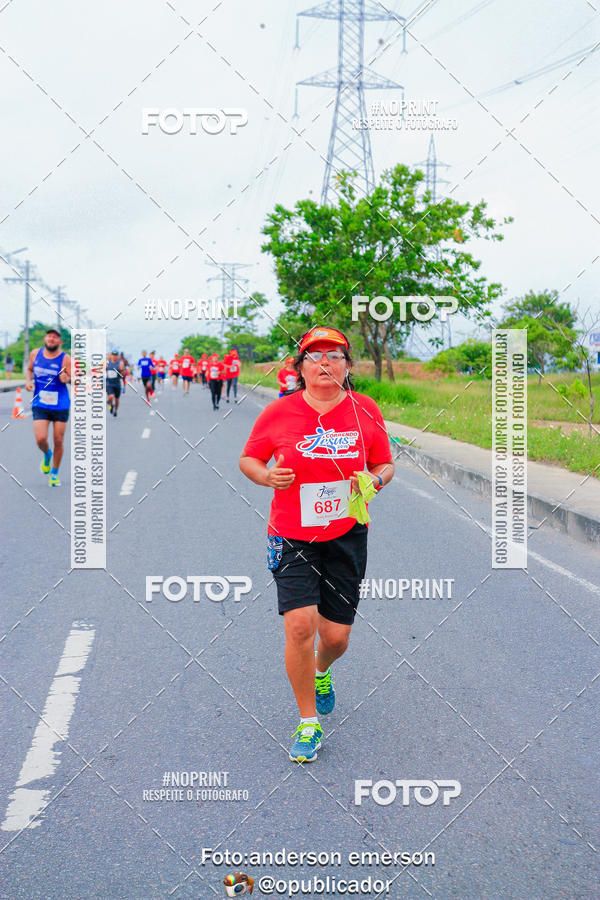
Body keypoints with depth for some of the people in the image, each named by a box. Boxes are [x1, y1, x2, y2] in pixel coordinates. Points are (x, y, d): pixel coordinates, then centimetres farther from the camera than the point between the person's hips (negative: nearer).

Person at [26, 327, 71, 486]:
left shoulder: (65, 359, -7)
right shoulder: (35, 354, 3)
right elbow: (30, 369, 20)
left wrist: (67, 379, -28)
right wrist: (29, 381, 1)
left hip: (60, 406, -1)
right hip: (40, 405, 1)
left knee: (58, 441, 3)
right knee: (40, 439, -12)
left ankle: (55, 473, 24)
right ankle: (47, 455, 25)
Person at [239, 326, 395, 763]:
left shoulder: (366, 411, -1)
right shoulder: (278, 413, -5)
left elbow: (386, 466, 10)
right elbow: (248, 459, 7)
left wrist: (372, 480, -13)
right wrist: (268, 475, -14)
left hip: (347, 536, 2)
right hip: (292, 538, -1)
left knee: (336, 635, 5)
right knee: (300, 624, -15)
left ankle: (322, 672, 44)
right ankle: (309, 723, 6)